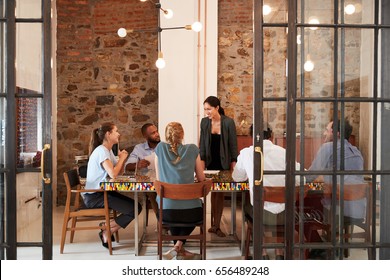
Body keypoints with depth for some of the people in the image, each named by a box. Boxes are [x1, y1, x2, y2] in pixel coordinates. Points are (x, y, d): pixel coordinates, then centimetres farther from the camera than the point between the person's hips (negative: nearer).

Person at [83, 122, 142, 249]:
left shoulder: (108, 150, 13)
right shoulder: (101, 151, -17)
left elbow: (120, 172, 15)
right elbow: (113, 174, -28)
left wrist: (122, 158, -1)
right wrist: (122, 158, -13)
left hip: (103, 192, 10)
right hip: (94, 196, -10)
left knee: (137, 206, 1)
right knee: (133, 209, -16)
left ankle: (108, 230, 6)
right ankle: (106, 232, 0)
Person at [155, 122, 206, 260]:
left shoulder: (160, 148, 3)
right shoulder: (193, 149, 2)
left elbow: (159, 178, 12)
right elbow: (201, 178, 11)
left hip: (166, 211, 2)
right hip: (191, 212, -1)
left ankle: (180, 249, 34)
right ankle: (179, 246, 16)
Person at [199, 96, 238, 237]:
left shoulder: (228, 122, -10)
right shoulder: (204, 122, -1)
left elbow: (233, 144, -5)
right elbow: (202, 143, 4)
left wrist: (234, 162, -7)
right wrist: (202, 160, -3)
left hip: (224, 162, -2)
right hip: (211, 162, 2)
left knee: (220, 193, 2)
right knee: (213, 192, 4)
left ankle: (216, 225, 8)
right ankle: (213, 224, 10)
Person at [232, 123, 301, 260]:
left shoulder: (246, 152, -2)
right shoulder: (283, 152, 0)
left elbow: (237, 177, 14)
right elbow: (300, 178, 2)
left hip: (263, 213, -1)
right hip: (285, 214, 2)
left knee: (247, 207, 31)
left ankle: (262, 253, 29)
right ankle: (279, 252, 34)